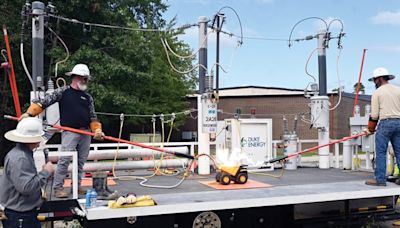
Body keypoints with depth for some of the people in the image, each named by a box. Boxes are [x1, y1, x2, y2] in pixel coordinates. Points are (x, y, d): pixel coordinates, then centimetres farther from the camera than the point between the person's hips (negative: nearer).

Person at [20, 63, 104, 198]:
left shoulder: (88, 97, 16)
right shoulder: (63, 91, 2)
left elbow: (93, 117, 14)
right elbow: (44, 102, -3)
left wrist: (97, 130, -3)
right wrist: (30, 113, -15)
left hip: (86, 133, 5)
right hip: (69, 132, -5)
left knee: (81, 161, 9)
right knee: (64, 160, -12)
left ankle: (77, 186, 19)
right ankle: (58, 188, -5)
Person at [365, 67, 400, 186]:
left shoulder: (377, 92, -1)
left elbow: (374, 114, -2)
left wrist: (370, 129, 8)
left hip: (385, 123, -5)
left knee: (380, 153, -1)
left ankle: (380, 179, -2)